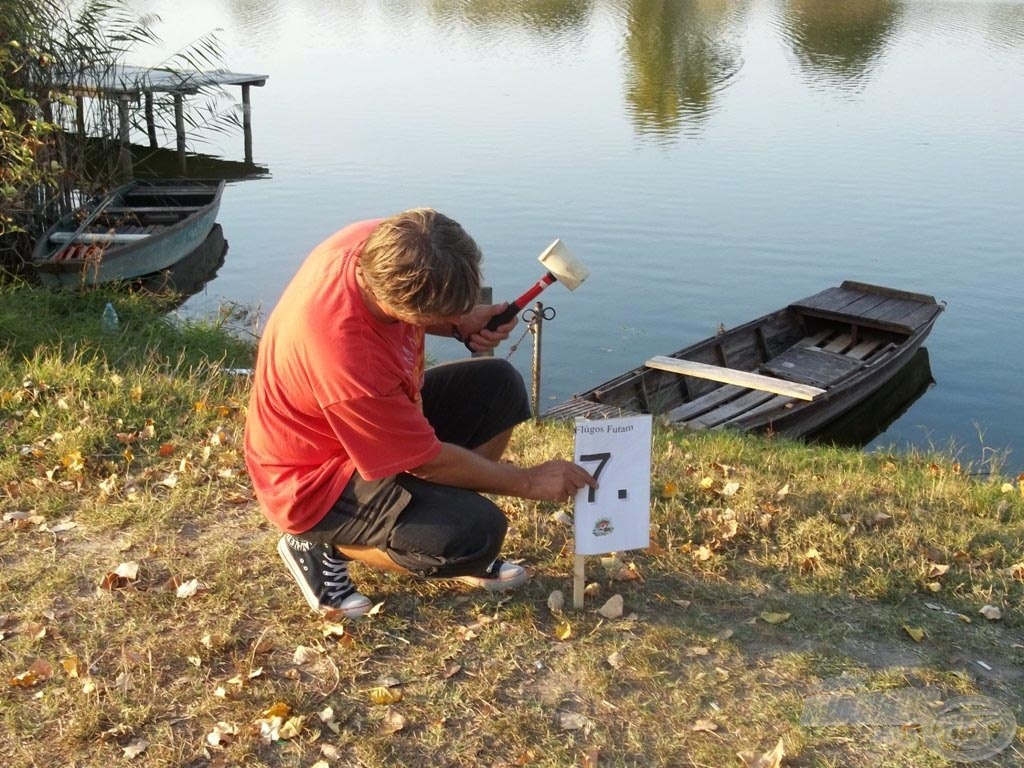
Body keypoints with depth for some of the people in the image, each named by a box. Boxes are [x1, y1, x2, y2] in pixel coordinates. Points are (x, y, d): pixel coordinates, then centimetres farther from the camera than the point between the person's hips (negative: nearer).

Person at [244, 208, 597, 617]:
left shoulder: (382, 243, -20)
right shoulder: (348, 357, -39)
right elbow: (427, 461, -24)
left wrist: (462, 325, -12)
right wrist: (527, 481, -12)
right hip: (316, 481, -9)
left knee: (499, 385, 0)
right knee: (476, 533, -24)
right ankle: (323, 547, -2)